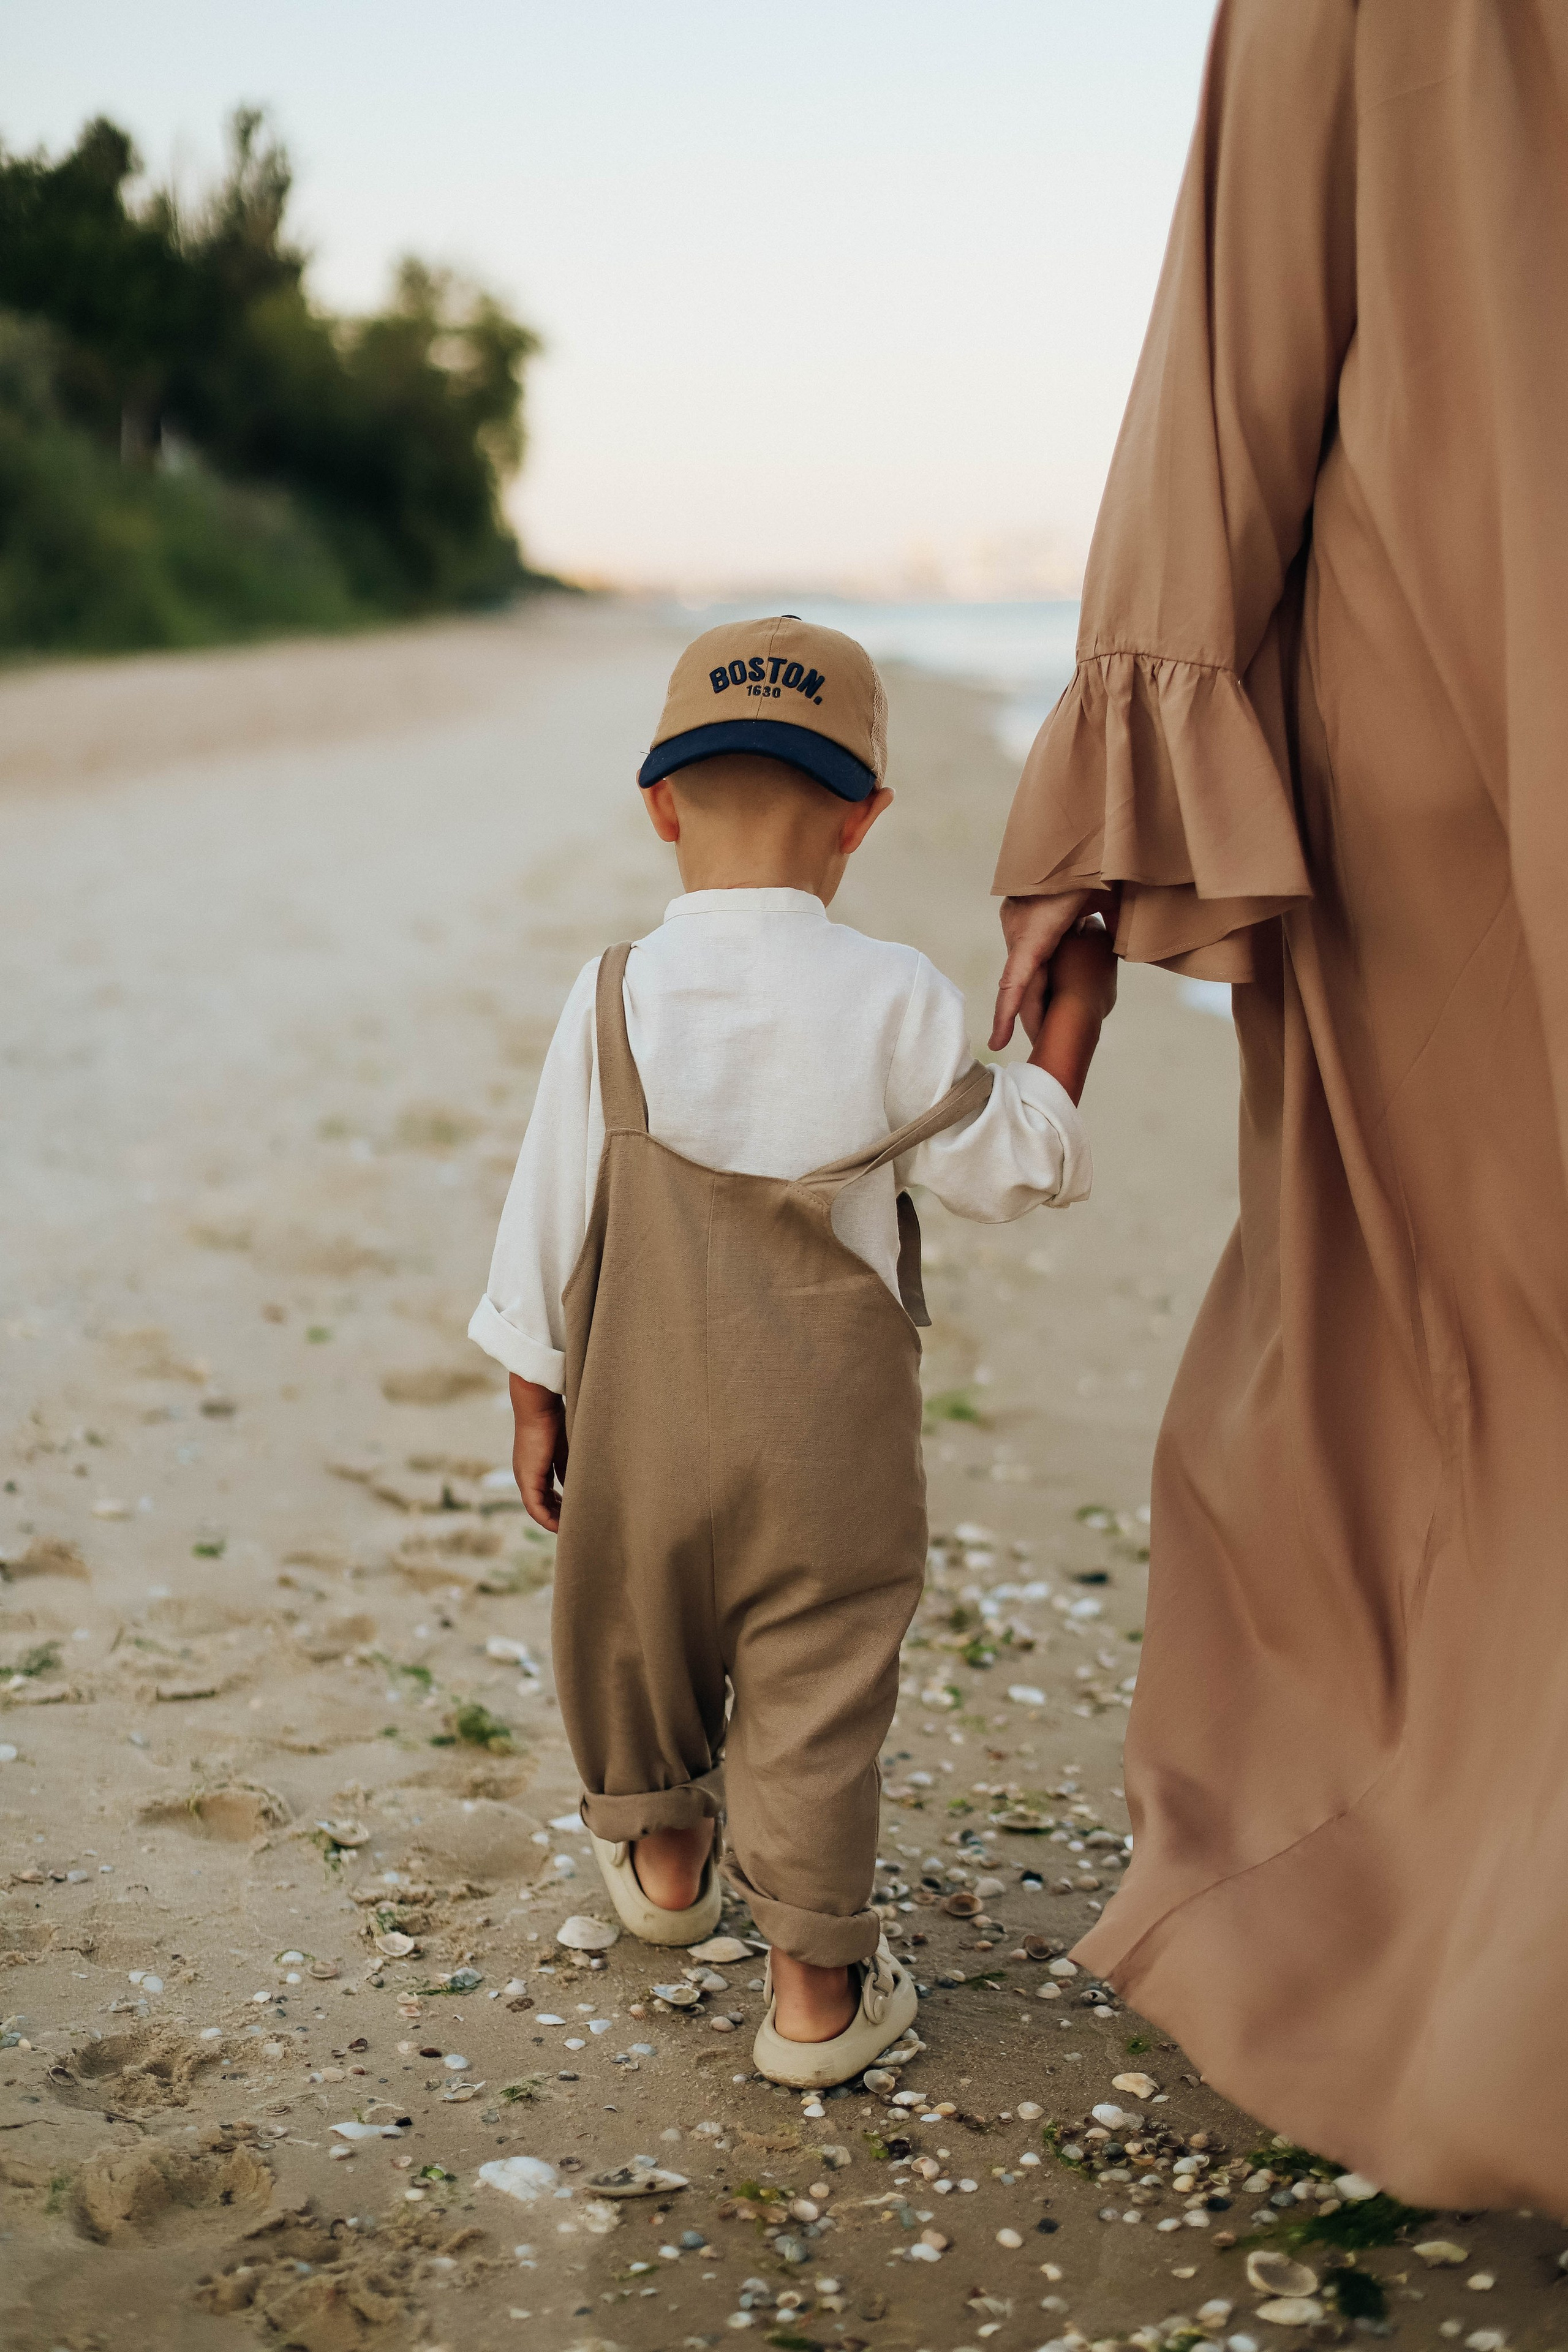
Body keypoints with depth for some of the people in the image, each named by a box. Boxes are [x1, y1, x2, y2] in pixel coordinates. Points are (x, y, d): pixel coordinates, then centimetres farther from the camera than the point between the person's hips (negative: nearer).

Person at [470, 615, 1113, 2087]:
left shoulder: (614, 1004, -10)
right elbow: (1009, 1166, -4)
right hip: (829, 1437, -2)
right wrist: (1073, 1014, 6)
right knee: (815, 1697, 8)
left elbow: (548, 1222, -4)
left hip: (644, 1423, 2)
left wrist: (534, 1395, 8)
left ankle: (662, 1855, 47)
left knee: (641, 1636, 24)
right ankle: (816, 1984, 16)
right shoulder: (892, 1003, -14)